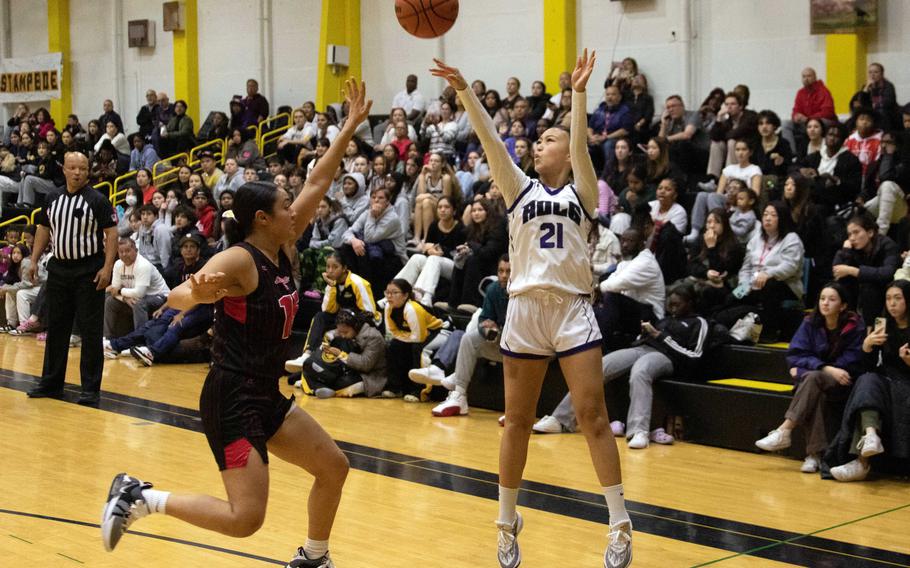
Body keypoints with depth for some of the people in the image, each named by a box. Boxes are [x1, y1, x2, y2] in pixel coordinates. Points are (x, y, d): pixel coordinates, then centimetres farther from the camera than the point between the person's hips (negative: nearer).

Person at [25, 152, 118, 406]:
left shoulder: (97, 200, -8)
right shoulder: (53, 198, 8)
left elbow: (111, 233, -10)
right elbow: (44, 229, 17)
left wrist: (107, 267, -18)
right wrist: (34, 261, 9)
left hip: (89, 271, -5)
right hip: (59, 269, 5)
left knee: (90, 330, -2)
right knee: (56, 327, 11)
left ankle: (91, 388, 3)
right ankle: (51, 383, 22)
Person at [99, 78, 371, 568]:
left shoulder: (282, 249, 6)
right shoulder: (238, 259, -16)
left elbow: (318, 183, 10)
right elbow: (176, 298, -28)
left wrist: (350, 127, 10)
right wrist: (198, 291, -51)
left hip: (266, 396, 9)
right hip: (232, 399, -9)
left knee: (333, 467, 15)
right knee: (245, 518, -13)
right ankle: (139, 497, -1)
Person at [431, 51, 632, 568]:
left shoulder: (582, 192, 9)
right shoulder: (520, 190, 12)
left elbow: (581, 144, -8)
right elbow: (491, 140, 1)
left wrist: (579, 92, -20)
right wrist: (464, 90, -10)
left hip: (573, 309, -2)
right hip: (525, 310, 2)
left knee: (594, 416, -5)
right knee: (518, 422, 6)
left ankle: (620, 526, 1)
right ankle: (508, 524, 18)